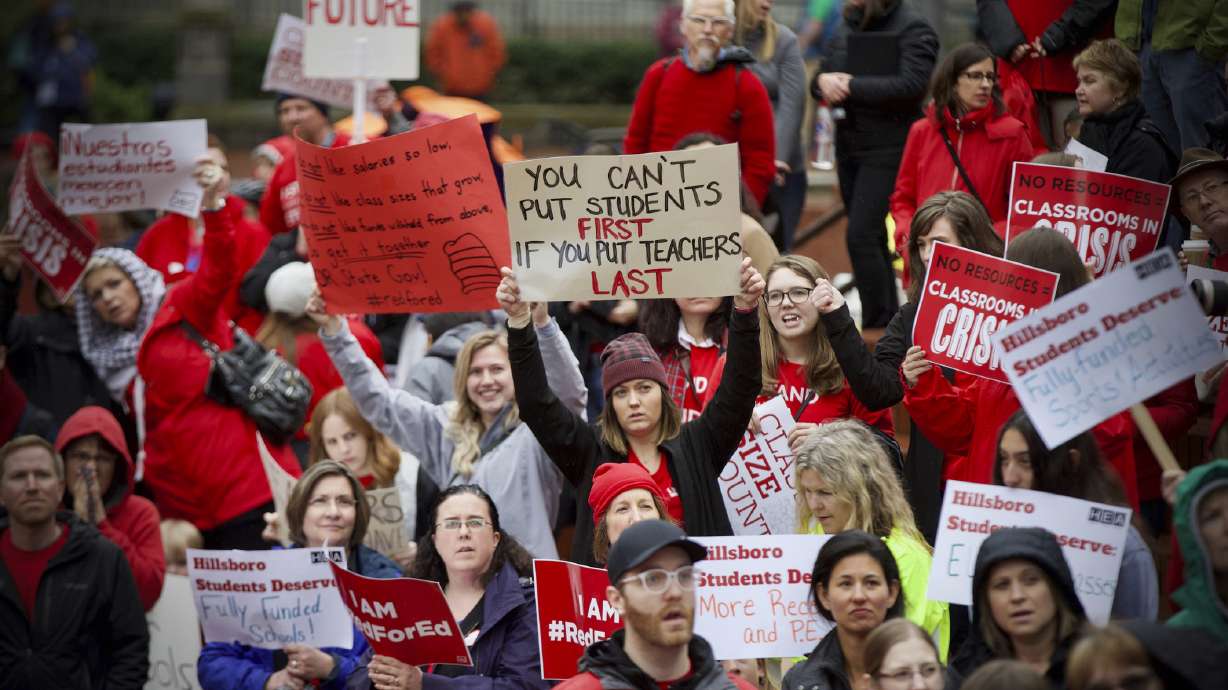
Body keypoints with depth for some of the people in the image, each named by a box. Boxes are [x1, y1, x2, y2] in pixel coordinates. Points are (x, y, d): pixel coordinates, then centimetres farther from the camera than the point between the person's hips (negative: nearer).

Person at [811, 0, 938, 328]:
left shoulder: (913, 29, -9)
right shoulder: (847, 28, 14)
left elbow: (912, 85, -21)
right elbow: (818, 81, 16)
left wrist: (851, 86, -18)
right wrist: (823, 81, -9)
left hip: (889, 148, -8)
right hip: (848, 144, 8)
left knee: (861, 235, -15)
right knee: (873, 239, 13)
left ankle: (877, 324, -9)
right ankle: (891, 319, 22)